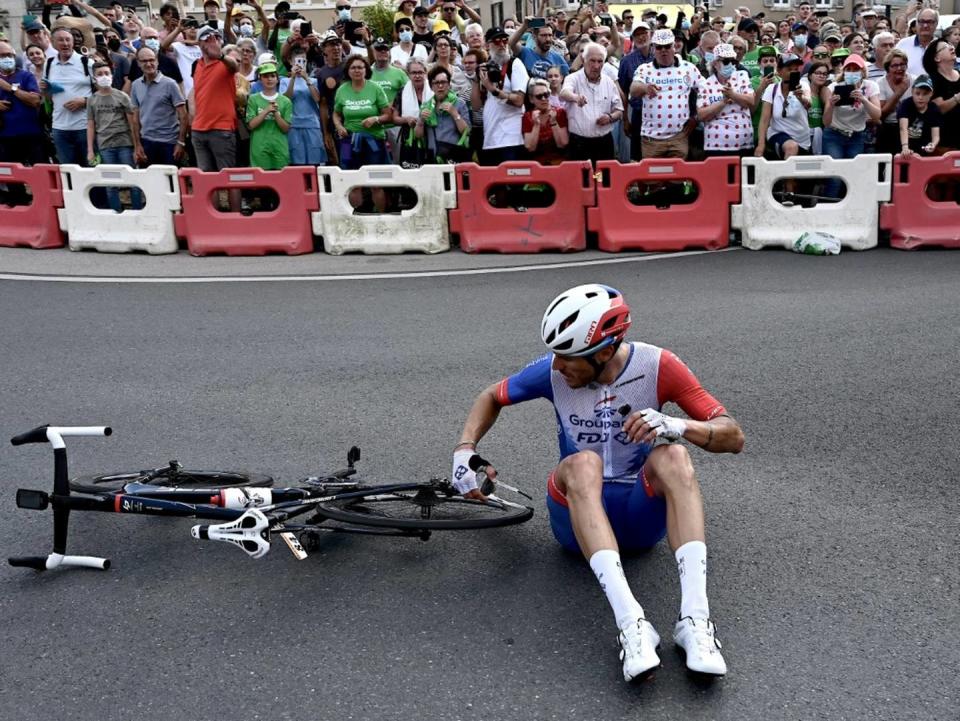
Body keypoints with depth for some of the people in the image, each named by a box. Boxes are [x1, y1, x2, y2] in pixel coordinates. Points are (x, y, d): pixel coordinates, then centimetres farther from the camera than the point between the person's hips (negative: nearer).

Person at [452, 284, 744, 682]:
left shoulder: (656, 366, -12)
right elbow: (492, 396, 10)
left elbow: (733, 437, -13)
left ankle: (695, 618, -43)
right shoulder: (553, 371, -8)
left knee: (672, 456, -32)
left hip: (642, 515, 0)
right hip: (578, 514, 0)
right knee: (582, 464, -34)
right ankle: (630, 622, -48)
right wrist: (465, 449, -7)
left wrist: (677, 425, -32)